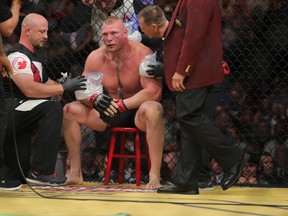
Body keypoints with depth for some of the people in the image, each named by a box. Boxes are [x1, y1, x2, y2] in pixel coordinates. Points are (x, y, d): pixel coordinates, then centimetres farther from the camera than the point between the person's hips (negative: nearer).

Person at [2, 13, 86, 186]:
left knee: (20, 175, 8)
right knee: (53, 109, -27)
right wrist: (63, 87, -17)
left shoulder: (34, 58, 22)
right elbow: (29, 89, -22)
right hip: (10, 112, -10)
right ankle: (41, 172, -28)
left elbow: (47, 85, 22)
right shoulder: (18, 56, -11)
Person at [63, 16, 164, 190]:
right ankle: (75, 172, -6)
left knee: (152, 109, -39)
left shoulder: (142, 54, -18)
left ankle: (155, 175, -38)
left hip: (138, 113, -5)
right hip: (108, 115, 5)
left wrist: (123, 104, -33)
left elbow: (155, 91, -28)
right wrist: (93, 99, -25)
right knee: (70, 110, -11)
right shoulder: (96, 57, -3)